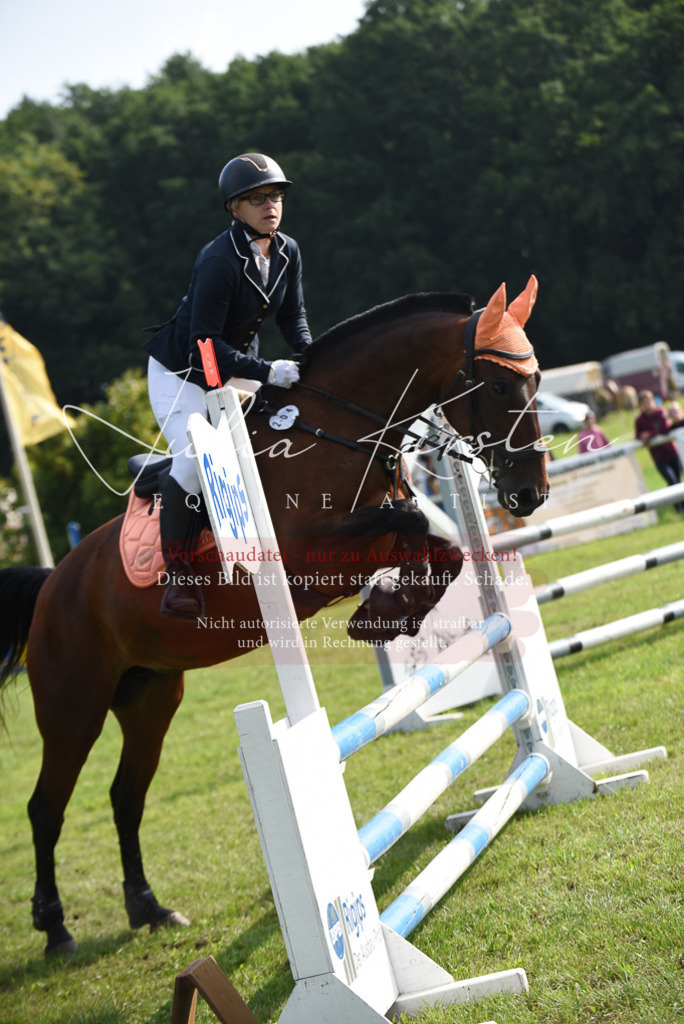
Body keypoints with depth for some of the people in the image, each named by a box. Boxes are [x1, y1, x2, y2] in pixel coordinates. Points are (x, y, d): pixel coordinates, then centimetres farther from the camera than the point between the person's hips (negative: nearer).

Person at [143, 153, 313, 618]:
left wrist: (309, 358, -14)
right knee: (195, 457, -25)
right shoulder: (219, 261, -29)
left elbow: (293, 315, 6)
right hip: (181, 370, -8)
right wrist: (267, 371, -34)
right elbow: (204, 343, -30)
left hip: (238, 365, 8)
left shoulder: (288, 253, -6)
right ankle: (178, 576, -13)